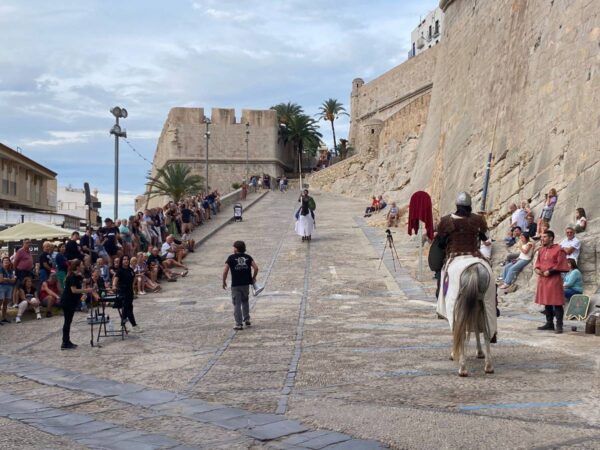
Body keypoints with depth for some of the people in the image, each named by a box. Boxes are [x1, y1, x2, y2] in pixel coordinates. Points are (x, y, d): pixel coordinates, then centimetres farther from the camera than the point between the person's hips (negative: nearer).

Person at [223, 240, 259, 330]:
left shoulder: (231, 258, -5)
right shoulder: (248, 257, 4)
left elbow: (225, 271, -10)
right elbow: (256, 268, -4)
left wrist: (224, 281, 2)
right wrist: (253, 278, 10)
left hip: (235, 285, -3)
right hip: (246, 283, 3)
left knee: (237, 304, 3)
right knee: (245, 301, 23)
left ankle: (239, 324, 3)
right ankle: (247, 319, 25)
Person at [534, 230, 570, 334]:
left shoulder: (558, 250, -8)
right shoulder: (542, 250, 13)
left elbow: (561, 265, -11)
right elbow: (538, 262, 21)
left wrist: (550, 271, -16)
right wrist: (537, 269, 0)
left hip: (554, 279, -7)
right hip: (543, 279, 7)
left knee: (556, 303, -6)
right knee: (546, 302, 12)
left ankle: (559, 325, -3)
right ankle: (549, 323, 20)